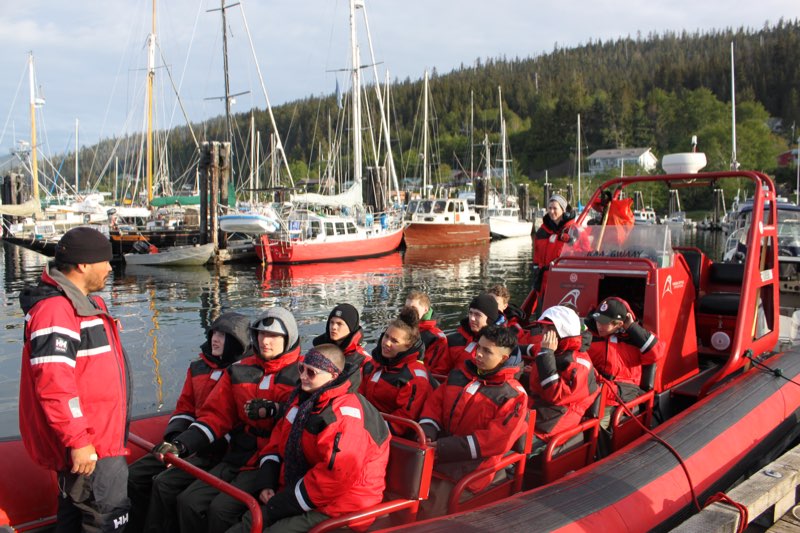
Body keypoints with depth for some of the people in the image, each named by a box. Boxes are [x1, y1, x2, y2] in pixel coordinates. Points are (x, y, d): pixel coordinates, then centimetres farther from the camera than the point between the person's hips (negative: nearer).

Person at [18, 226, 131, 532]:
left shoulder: (83, 303, 12)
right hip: (88, 447, -10)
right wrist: (78, 441, -25)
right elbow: (53, 385, -27)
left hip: (90, 438, 10)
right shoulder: (55, 310, -21)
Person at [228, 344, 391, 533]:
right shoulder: (303, 399, 9)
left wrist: (279, 506, -20)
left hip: (335, 506, -9)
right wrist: (266, 484, 1)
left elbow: (337, 474, -29)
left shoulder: (345, 411, -21)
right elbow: (277, 442, 18)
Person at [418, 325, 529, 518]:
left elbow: (497, 439, -14)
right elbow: (435, 402, 16)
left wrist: (444, 448, -18)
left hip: (472, 462, -5)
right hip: (439, 446, 6)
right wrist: (427, 432, -7)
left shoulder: (513, 396, -6)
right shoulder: (459, 374, 13)